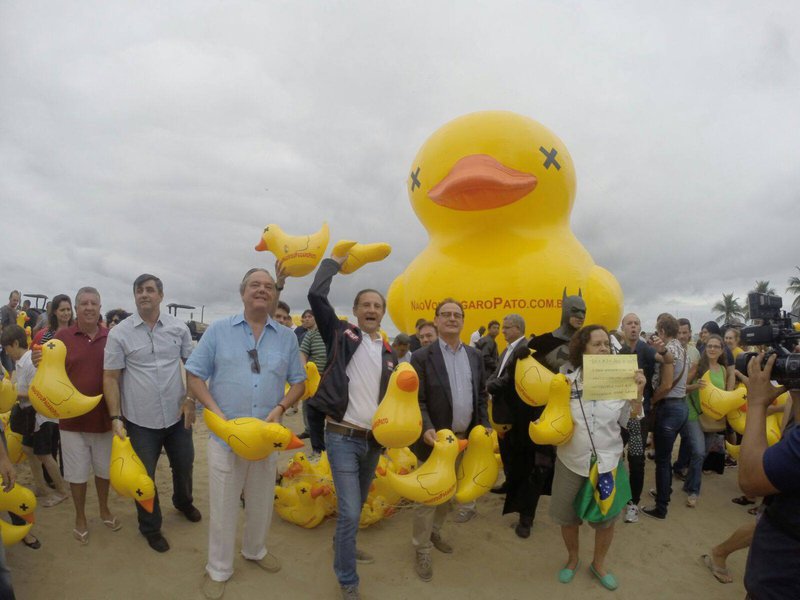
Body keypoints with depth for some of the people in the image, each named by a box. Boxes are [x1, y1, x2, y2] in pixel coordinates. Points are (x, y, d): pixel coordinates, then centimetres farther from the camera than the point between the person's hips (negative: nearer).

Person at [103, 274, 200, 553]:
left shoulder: (178, 327, -2)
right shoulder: (119, 333, -7)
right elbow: (111, 377, -4)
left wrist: (190, 399, -3)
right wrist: (116, 418, -10)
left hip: (177, 415, 2)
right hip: (140, 420, -2)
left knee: (184, 464, 19)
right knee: (144, 477, 11)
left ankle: (183, 501, 50)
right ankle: (150, 527, 34)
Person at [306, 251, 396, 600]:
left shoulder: (389, 352, 9)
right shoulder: (342, 336, -4)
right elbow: (316, 296, -15)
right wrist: (334, 263, -3)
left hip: (374, 439, 5)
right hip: (343, 437, -5)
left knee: (358, 504, 22)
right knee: (349, 512, -8)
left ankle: (343, 544, 50)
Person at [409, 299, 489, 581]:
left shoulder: (474, 355, 5)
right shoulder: (422, 357, -11)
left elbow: (482, 394, 10)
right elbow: (417, 400, -14)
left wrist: (484, 427, 0)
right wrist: (427, 429, -27)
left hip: (464, 437, 5)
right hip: (437, 438, -5)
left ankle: (434, 532, 42)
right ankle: (422, 550, 23)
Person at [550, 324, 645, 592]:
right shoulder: (566, 380, -9)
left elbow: (631, 422, -4)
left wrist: (638, 393, -17)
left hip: (607, 461, 1)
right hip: (571, 460, 0)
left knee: (606, 518, 17)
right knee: (567, 516, 17)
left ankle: (598, 564, 44)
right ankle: (572, 557, 45)